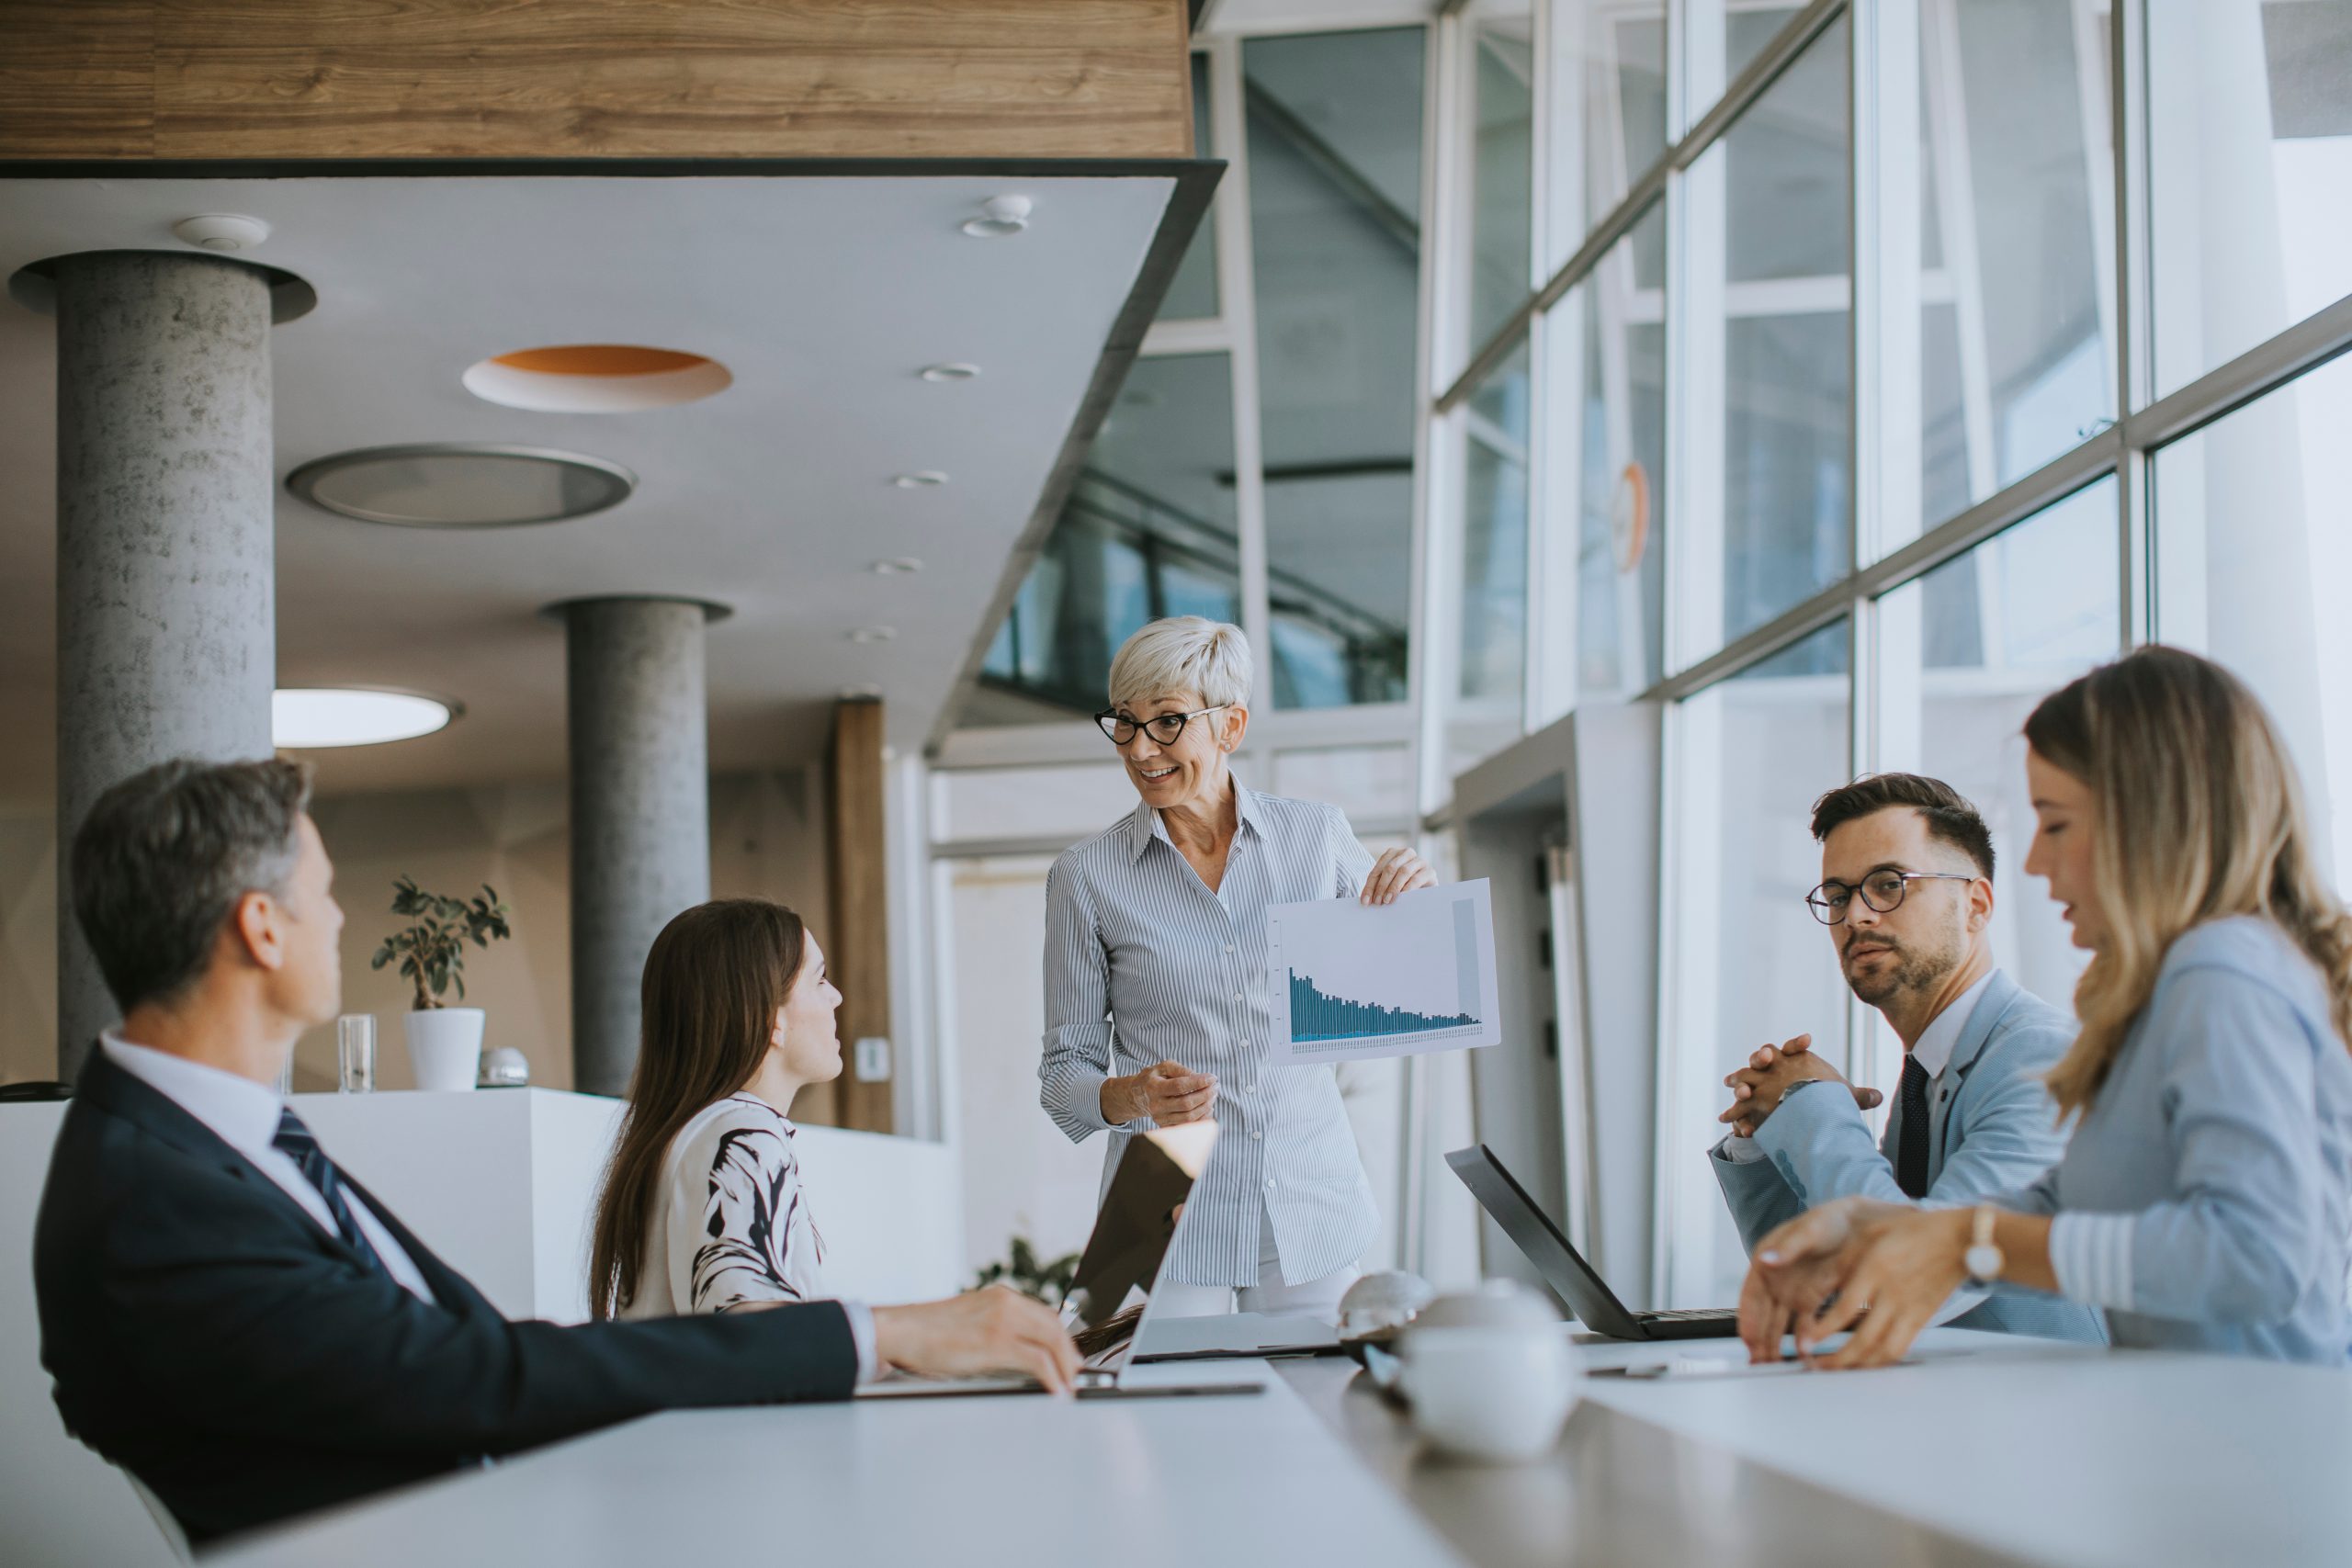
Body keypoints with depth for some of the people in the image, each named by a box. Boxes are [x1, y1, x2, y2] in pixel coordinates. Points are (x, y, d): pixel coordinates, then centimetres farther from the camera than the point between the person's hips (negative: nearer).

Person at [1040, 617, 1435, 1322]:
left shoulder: (1317, 835, 2)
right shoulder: (1084, 878, -3)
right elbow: (1064, 1073, 2)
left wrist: (1418, 896, -7)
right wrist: (1134, 1097, -19)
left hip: (1311, 1210, 2)